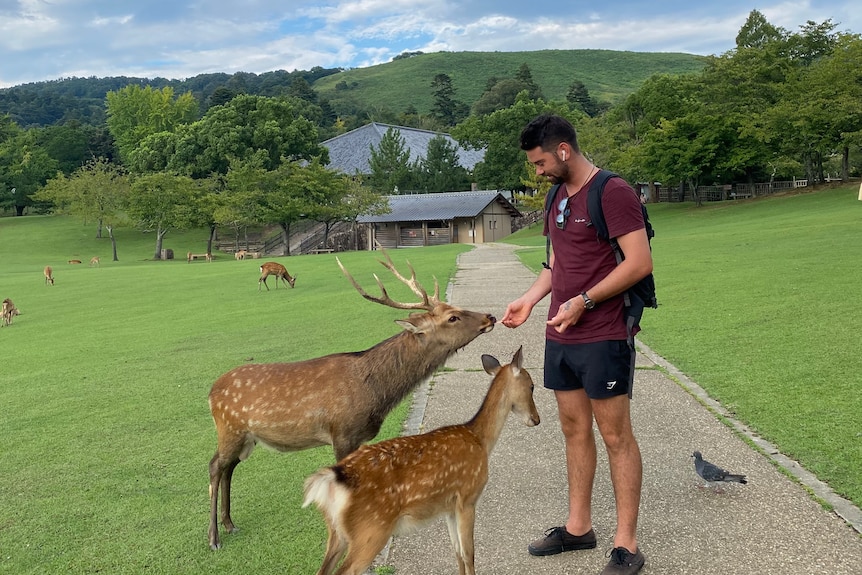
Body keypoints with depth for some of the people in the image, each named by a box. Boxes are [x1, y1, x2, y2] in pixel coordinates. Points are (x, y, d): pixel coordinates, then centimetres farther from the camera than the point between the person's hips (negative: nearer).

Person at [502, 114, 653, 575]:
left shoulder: (613, 192, -12)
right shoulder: (558, 196, 14)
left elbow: (640, 262, -18)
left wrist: (582, 302, -19)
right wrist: (529, 300, 7)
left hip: (603, 338, -8)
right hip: (560, 337, 8)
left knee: (615, 436, 2)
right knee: (574, 429, 14)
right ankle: (578, 527, 28)